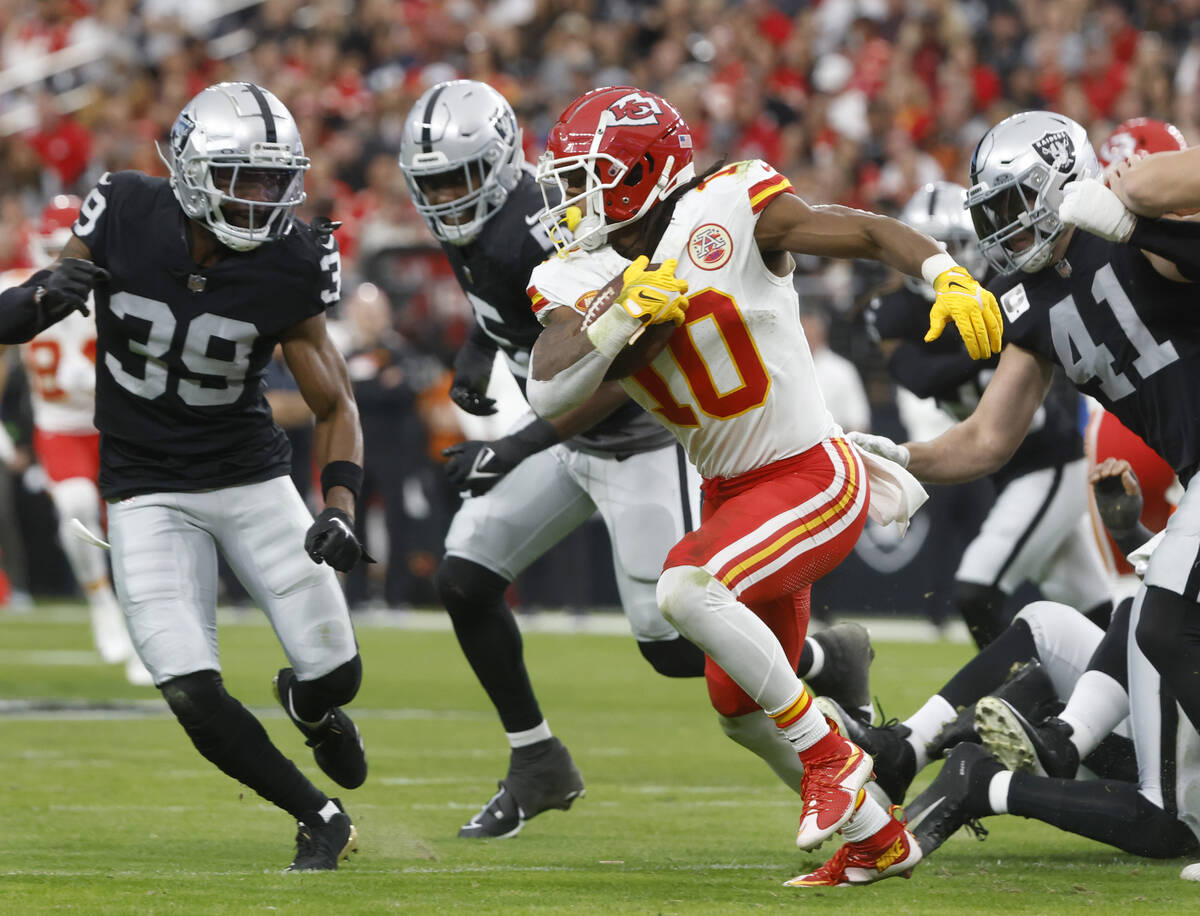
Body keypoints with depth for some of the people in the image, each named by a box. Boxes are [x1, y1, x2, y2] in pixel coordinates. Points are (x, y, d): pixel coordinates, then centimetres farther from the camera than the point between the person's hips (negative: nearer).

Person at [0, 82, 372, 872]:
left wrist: (339, 508, -23)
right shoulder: (124, 221, -16)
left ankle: (309, 706, 40)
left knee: (336, 673, -1)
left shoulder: (286, 270, -15)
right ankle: (318, 817, 10)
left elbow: (336, 407, -6)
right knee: (193, 695, -15)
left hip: (252, 479, 1)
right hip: (150, 494, -1)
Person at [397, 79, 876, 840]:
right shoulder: (473, 229, -1)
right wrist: (479, 351, 1)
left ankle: (831, 661, 17)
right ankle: (538, 765, 13)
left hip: (642, 439, -9)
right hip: (570, 438, 9)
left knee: (673, 643, -8)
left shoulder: (543, 235, -29)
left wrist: (517, 449, -30)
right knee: (465, 579, 1)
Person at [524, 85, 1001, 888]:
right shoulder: (581, 278, 0)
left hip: (813, 479, -8)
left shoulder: (730, 212, -15)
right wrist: (623, 314, -24)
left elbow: (869, 234, -11)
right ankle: (879, 837, 32)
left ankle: (828, 754, -13)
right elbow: (550, 393, -13)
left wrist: (951, 279, -28)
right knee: (741, 700, 13)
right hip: (733, 491, 8)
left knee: (688, 589, -29)